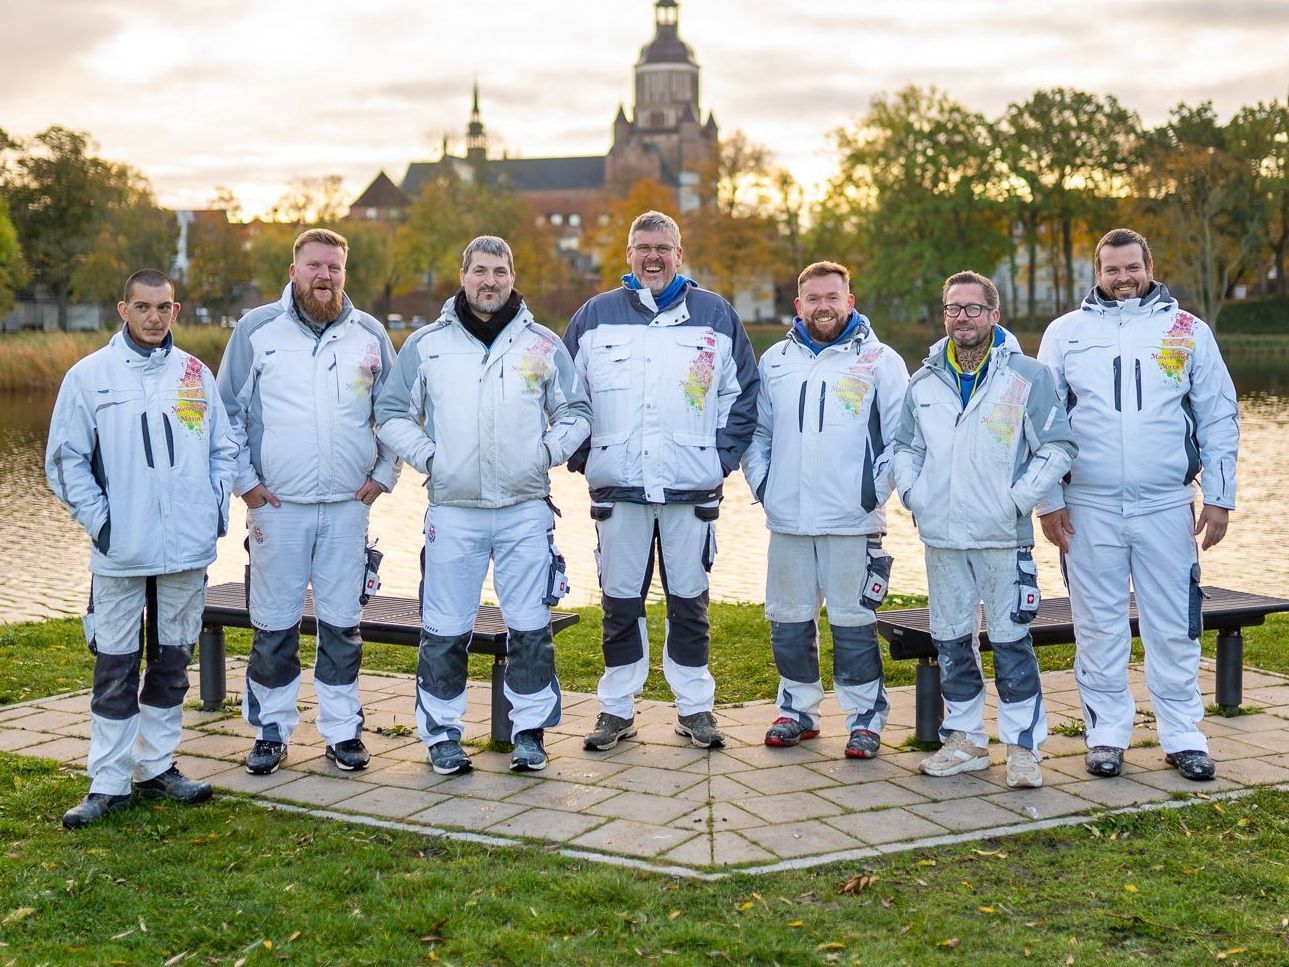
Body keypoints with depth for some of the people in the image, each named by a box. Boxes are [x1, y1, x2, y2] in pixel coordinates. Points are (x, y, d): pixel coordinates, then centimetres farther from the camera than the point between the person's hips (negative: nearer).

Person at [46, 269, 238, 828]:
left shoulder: (196, 375, 8)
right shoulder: (89, 376, 0)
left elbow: (224, 449, 16)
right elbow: (66, 459, 0)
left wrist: (216, 508, 5)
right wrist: (98, 520, -7)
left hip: (188, 550, 3)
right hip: (120, 551, -3)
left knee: (172, 662, 11)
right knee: (115, 667, 0)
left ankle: (158, 767, 23)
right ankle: (109, 784, 7)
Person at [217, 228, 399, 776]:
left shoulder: (369, 334, 7)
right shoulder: (257, 330, 2)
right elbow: (228, 412, 5)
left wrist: (384, 475, 6)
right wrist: (244, 480, -1)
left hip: (348, 506, 1)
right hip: (276, 505, -1)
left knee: (342, 623, 6)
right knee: (274, 625, 3)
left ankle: (343, 731, 17)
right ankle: (272, 731, 15)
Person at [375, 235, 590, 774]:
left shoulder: (543, 345, 7)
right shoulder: (426, 345, 6)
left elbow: (576, 412, 14)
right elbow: (392, 414, 11)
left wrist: (548, 452, -1)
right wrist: (426, 456, -2)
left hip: (526, 511, 1)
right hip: (452, 512, 0)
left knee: (530, 628, 4)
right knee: (444, 631, 3)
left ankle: (530, 729, 16)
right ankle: (441, 732, 15)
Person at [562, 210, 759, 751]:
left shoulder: (715, 316, 7)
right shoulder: (595, 316, 7)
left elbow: (743, 395, 9)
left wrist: (722, 457, 1)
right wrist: (583, 456, 4)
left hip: (692, 489, 0)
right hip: (617, 488, 1)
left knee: (689, 601, 7)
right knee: (619, 603, 6)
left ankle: (695, 708, 18)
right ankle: (617, 709, 17)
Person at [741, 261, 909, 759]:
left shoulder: (880, 361, 2)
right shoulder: (775, 361, 13)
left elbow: (901, 436, 0)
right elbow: (756, 429, 19)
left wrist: (876, 488, -7)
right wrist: (760, 481, 7)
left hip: (853, 521, -4)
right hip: (787, 519, 4)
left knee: (853, 622, -1)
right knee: (789, 619, 10)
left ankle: (865, 717, 10)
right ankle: (798, 709, 24)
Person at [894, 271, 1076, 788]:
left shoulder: (1027, 376, -2)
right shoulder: (924, 382, 10)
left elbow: (1057, 447, -2)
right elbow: (904, 447, 20)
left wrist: (1018, 499, -9)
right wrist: (913, 494, 5)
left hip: (1003, 537, -4)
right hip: (941, 537, 4)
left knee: (1011, 642, -2)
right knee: (951, 642, 10)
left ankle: (1023, 745, 8)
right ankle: (964, 739, 21)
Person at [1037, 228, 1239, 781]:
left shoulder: (1188, 331, 7)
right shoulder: (1066, 333, 6)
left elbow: (1219, 419, 8)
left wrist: (1219, 497, 2)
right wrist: (1049, 500, 0)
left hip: (1167, 507, 0)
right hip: (1089, 508, 0)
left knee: (1175, 626, 4)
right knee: (1098, 626, 5)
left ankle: (1183, 735, 15)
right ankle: (1106, 733, 16)